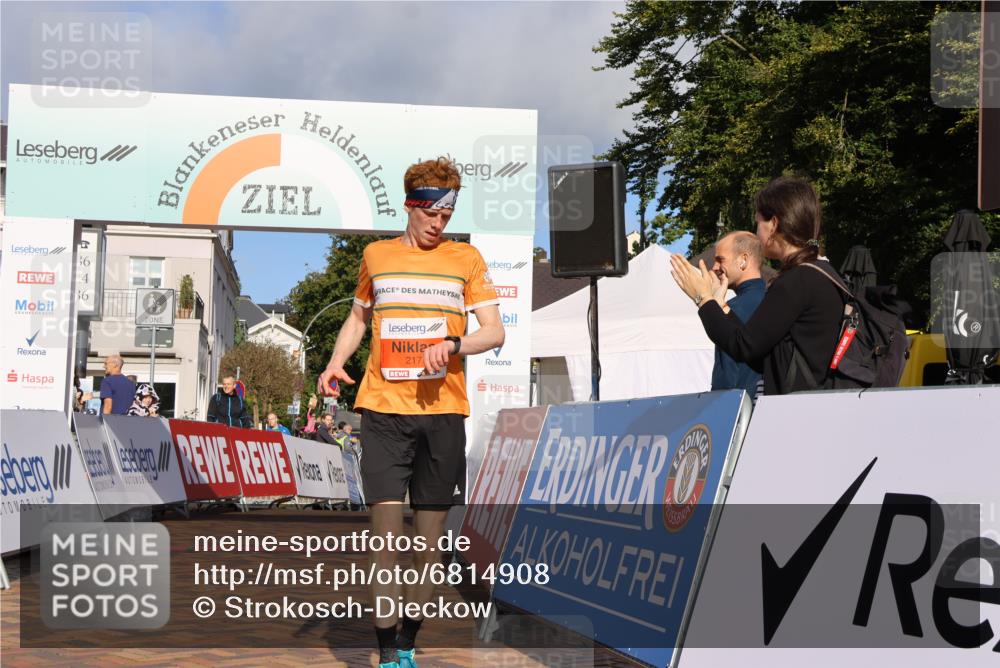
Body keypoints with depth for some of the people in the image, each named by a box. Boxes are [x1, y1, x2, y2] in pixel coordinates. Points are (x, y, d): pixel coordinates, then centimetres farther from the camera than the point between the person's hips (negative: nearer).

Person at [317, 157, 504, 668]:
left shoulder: (466, 258, 7)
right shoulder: (376, 255, 12)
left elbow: (494, 332, 4)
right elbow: (358, 317, 24)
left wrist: (453, 344, -17)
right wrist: (336, 362, 6)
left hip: (442, 412, 0)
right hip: (383, 409, 0)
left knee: (428, 543, 6)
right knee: (387, 535, -8)